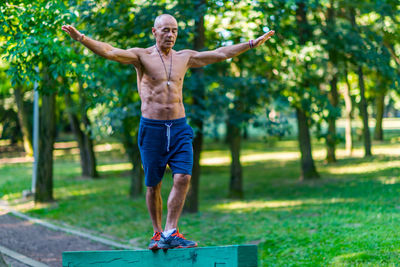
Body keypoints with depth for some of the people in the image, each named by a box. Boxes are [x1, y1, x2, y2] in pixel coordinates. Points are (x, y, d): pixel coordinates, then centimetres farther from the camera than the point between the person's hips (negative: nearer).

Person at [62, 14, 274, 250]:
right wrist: (82, 38, -31)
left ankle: (170, 233, -13)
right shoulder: (141, 56, -1)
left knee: (183, 177, -14)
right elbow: (109, 52, -15)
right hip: (152, 127, -3)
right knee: (153, 185, 3)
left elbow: (222, 54, 16)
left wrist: (253, 43, 15)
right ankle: (157, 233, 19)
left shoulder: (185, 57, 12)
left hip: (179, 127, 3)